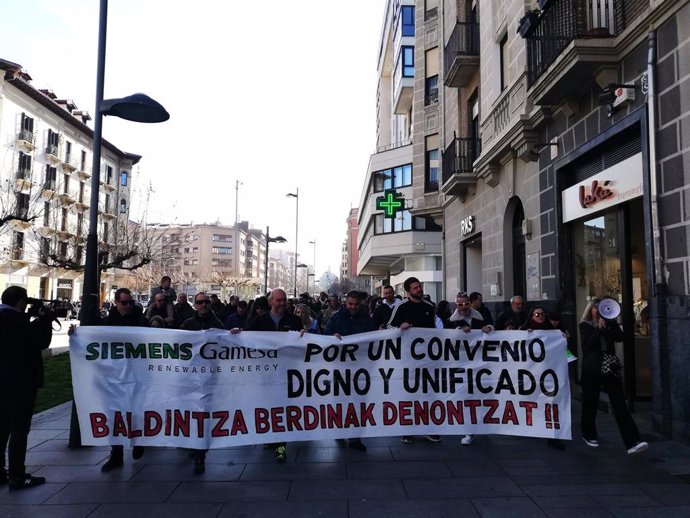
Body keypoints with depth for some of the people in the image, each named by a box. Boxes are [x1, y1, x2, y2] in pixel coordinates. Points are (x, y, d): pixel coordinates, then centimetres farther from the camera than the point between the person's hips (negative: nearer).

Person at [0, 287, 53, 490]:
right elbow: (42, 342, -15)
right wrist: (44, 319, -5)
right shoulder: (17, 320, -21)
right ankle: (17, 477, 4)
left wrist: (36, 320, 8)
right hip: (20, 382, -9)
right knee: (19, 429, -2)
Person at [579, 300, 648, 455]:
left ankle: (632, 442, -14)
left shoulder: (609, 323, 14)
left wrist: (611, 321, -9)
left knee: (620, 403, -7)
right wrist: (599, 329, -19)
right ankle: (588, 435, 26)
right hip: (592, 370, -3)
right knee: (590, 403, 7)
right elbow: (588, 343, -11)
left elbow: (620, 337, -1)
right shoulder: (584, 325, 3)